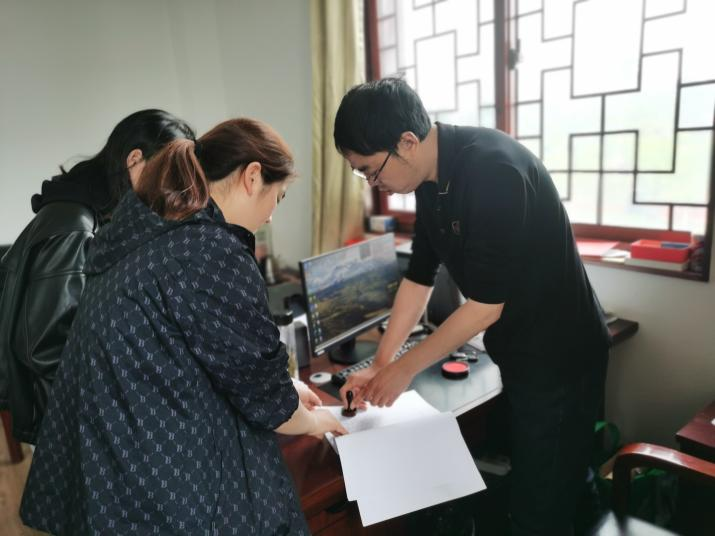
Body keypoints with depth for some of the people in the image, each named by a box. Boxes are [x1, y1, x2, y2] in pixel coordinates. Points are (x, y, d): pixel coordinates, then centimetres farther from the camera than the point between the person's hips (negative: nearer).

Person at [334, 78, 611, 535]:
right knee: (521, 487, 22)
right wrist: (380, 364, 4)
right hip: (518, 352, 8)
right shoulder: (431, 178, 0)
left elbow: (486, 304, -26)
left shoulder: (493, 171, -28)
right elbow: (420, 275, 6)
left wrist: (406, 368, -14)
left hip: (559, 355, -8)